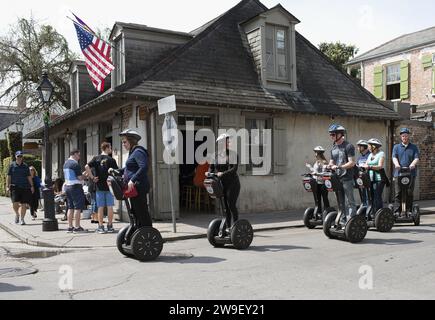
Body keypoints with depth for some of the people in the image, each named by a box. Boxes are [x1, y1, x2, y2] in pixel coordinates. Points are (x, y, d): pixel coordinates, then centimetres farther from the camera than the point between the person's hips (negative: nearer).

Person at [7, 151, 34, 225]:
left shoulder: (25, 166, 9)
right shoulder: (12, 165, 5)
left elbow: (29, 176, 10)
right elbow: (9, 176, 5)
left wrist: (32, 186, 4)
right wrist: (7, 186, -2)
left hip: (25, 187, 2)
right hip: (15, 187, -1)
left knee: (24, 204, 1)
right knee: (15, 203, -13)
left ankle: (22, 219, 13)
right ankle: (17, 214, 16)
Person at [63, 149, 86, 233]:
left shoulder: (65, 163, 14)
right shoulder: (75, 164, -14)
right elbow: (80, 177, -17)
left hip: (67, 186, 9)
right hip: (76, 186, -9)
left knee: (70, 207, 11)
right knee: (78, 207, -4)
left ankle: (70, 227, 13)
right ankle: (77, 227, -4)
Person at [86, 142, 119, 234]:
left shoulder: (96, 158, 3)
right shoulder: (111, 160, -4)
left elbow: (87, 167, -10)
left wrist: (92, 177, -4)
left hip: (99, 186, 2)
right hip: (109, 186, -2)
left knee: (100, 207, 5)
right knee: (110, 207, 5)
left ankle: (101, 227, 6)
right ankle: (110, 226, 9)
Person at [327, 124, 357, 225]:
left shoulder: (348, 147, -7)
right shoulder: (333, 149, 15)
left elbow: (352, 163, -14)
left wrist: (339, 167, -24)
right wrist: (329, 166, -3)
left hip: (347, 179, -8)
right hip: (337, 178, 8)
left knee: (349, 201, -4)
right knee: (341, 202, 13)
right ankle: (343, 221, 21)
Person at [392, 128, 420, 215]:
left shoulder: (414, 147, 14)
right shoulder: (396, 147, 15)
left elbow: (417, 158, -1)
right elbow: (394, 157, 0)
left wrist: (412, 164, -24)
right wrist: (397, 164, -23)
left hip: (411, 174, 0)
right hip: (398, 174, 0)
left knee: (409, 194, 0)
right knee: (398, 194, -4)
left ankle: (408, 211, 7)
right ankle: (397, 211, -3)